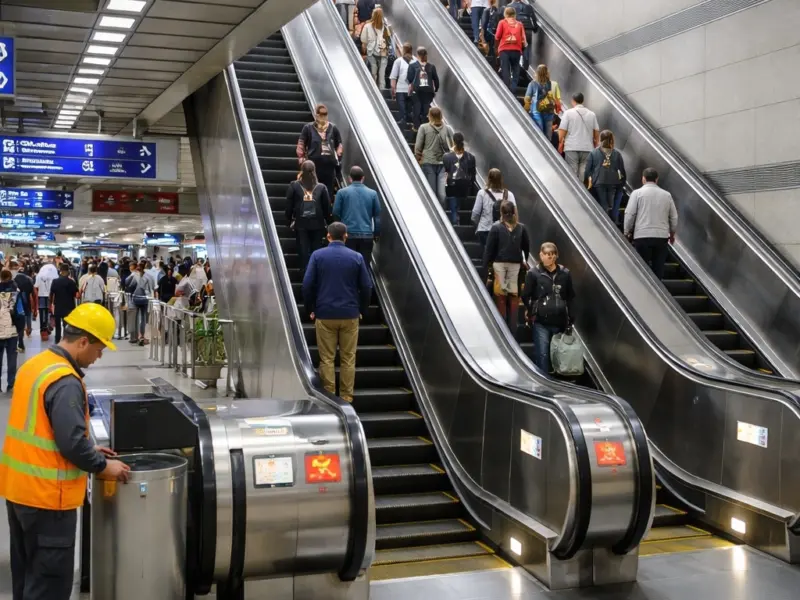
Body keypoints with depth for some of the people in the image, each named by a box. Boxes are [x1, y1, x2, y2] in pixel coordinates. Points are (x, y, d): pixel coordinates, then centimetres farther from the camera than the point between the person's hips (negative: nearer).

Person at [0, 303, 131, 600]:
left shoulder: (34, 364, 7)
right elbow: (72, 442, -24)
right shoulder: (65, 382, -22)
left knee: (27, 574, 21)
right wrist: (104, 466, -7)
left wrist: (90, 451, 15)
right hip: (46, 495, -9)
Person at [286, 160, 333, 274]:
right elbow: (327, 207, 2)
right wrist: (327, 222, 13)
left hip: (301, 224, 0)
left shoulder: (294, 186, -3)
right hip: (317, 224, 1)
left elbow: (289, 206, -1)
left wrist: (290, 221, 10)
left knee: (304, 252, 3)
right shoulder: (321, 187, -1)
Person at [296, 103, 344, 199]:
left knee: (329, 193, 5)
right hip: (314, 165, -2)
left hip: (329, 165, 2)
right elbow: (301, 145, 2)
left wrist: (338, 157, 6)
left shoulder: (333, 128, 9)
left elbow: (339, 145, 17)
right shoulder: (308, 128, 1)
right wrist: (302, 161, -5)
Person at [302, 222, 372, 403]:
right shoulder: (357, 257, 1)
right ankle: (346, 398, 9)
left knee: (327, 359, 6)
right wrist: (362, 310, 14)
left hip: (325, 315, 0)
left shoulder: (317, 255, -1)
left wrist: (311, 309, 8)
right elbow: (366, 287, 1)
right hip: (350, 315, 1)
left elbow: (307, 285, -4)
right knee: (348, 359, 7)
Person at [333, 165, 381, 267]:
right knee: (364, 264, 5)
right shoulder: (372, 193, 4)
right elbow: (377, 215, 6)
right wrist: (376, 233, 14)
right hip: (367, 235, 1)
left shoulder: (342, 192, -1)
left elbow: (336, 213, 3)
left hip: (348, 234, -1)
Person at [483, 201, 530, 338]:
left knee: (500, 296, 3)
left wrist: (485, 266, -2)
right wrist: (525, 261, 26)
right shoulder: (521, 228, 3)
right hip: (516, 264, 2)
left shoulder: (496, 227, -6)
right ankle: (513, 330, 9)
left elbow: (489, 248, -6)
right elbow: (526, 246, 12)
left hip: (499, 264, -2)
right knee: (514, 296, 7)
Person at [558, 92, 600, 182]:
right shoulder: (592, 114, 8)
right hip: (588, 148, 2)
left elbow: (562, 131, -6)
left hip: (571, 148, -2)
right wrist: (595, 146, 20)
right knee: (585, 173, 4)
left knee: (572, 172, 2)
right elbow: (597, 132, 9)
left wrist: (561, 144, 6)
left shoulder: (568, 113, -2)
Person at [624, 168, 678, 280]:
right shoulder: (667, 195, 10)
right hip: (662, 236, 3)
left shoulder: (637, 193, 0)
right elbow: (674, 217, 13)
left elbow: (629, 214, -4)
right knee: (658, 268, 6)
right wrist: (672, 233, 28)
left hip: (642, 236, -3)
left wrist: (627, 232, 9)